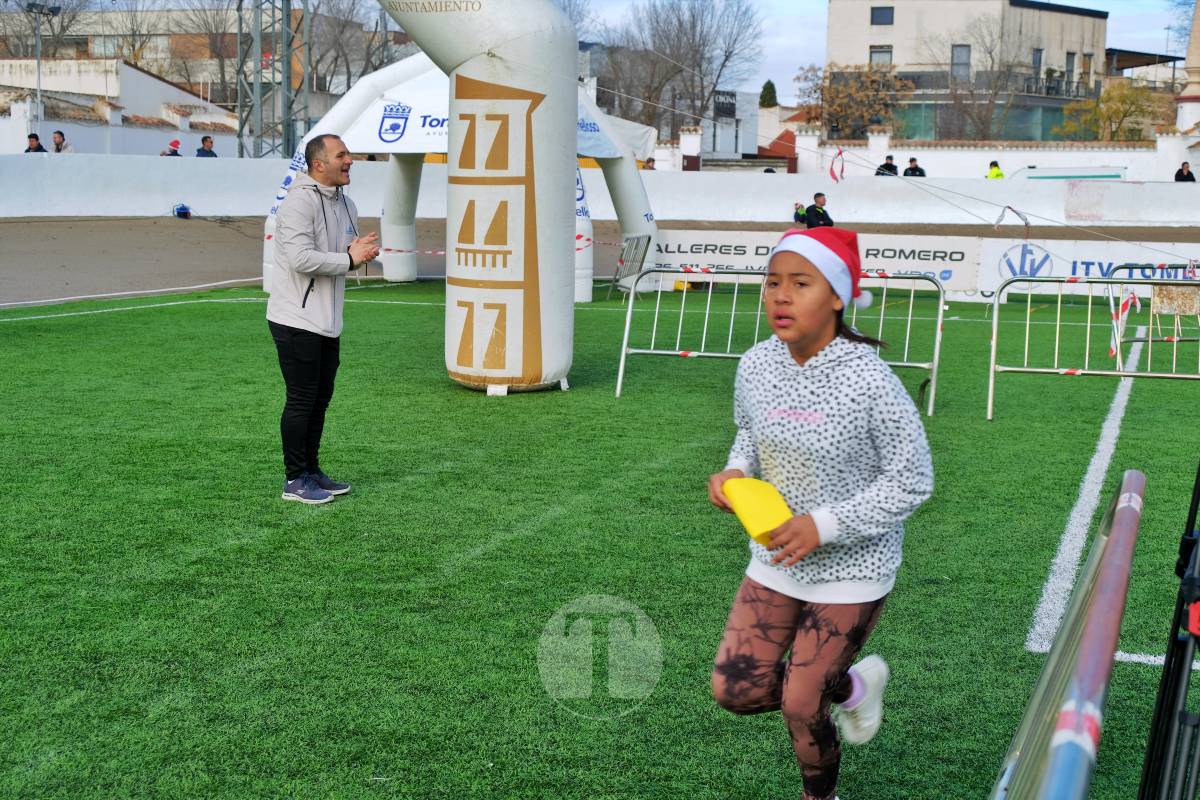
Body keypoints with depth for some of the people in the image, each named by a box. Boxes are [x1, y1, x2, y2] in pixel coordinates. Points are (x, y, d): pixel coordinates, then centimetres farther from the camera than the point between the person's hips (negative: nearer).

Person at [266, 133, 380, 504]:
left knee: (320, 399, 15)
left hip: (328, 321, 9)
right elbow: (301, 258, -26)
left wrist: (360, 252, -1)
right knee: (301, 401, -3)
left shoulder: (346, 204, 13)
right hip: (296, 320, -9)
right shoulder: (299, 202, -17)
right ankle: (294, 480, 5)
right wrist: (349, 258, -17)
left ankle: (311, 471, 27)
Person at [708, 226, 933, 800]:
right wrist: (735, 472, -10)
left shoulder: (869, 381, -24)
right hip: (776, 559, 5)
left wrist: (824, 525, -25)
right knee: (735, 690, 4)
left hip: (852, 568, -5)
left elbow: (912, 482, -16)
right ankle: (852, 684, 32)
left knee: (799, 706, 0)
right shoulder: (756, 367, -8)